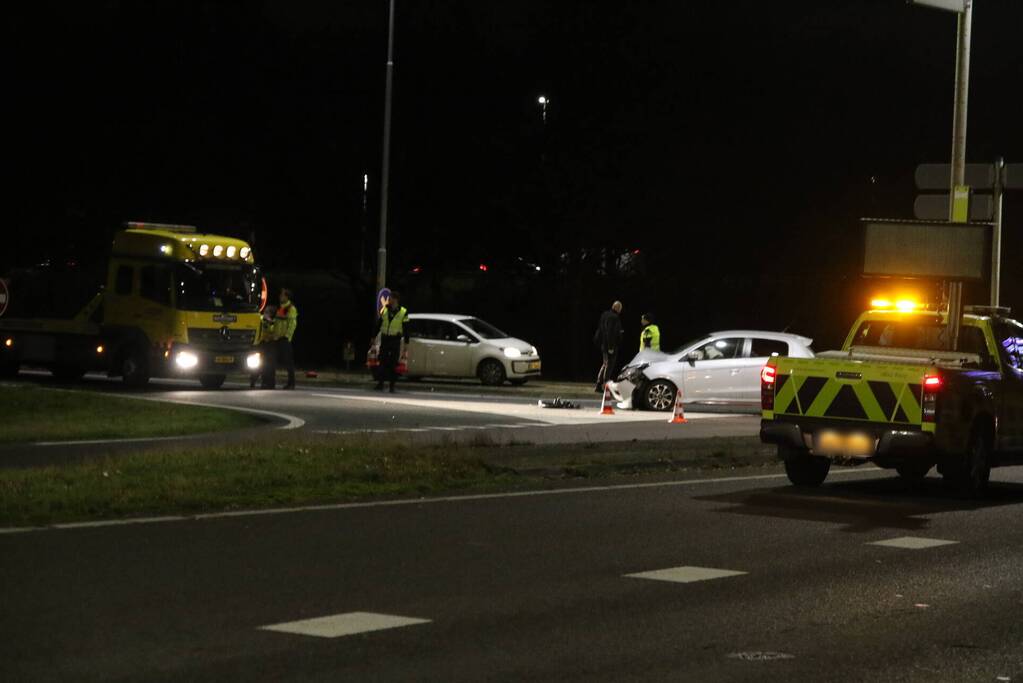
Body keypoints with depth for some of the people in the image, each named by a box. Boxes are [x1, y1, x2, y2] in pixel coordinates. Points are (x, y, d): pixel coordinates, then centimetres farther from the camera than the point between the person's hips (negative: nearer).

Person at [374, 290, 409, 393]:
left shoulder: (403, 313, -3)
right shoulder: (384, 310, 6)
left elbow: (406, 329, 0)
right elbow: (378, 324, 12)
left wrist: (406, 342, -4)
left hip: (395, 340, -2)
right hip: (384, 339, 2)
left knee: (393, 363, -1)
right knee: (383, 362, -1)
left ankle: (392, 386, 4)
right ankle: (380, 384, 2)